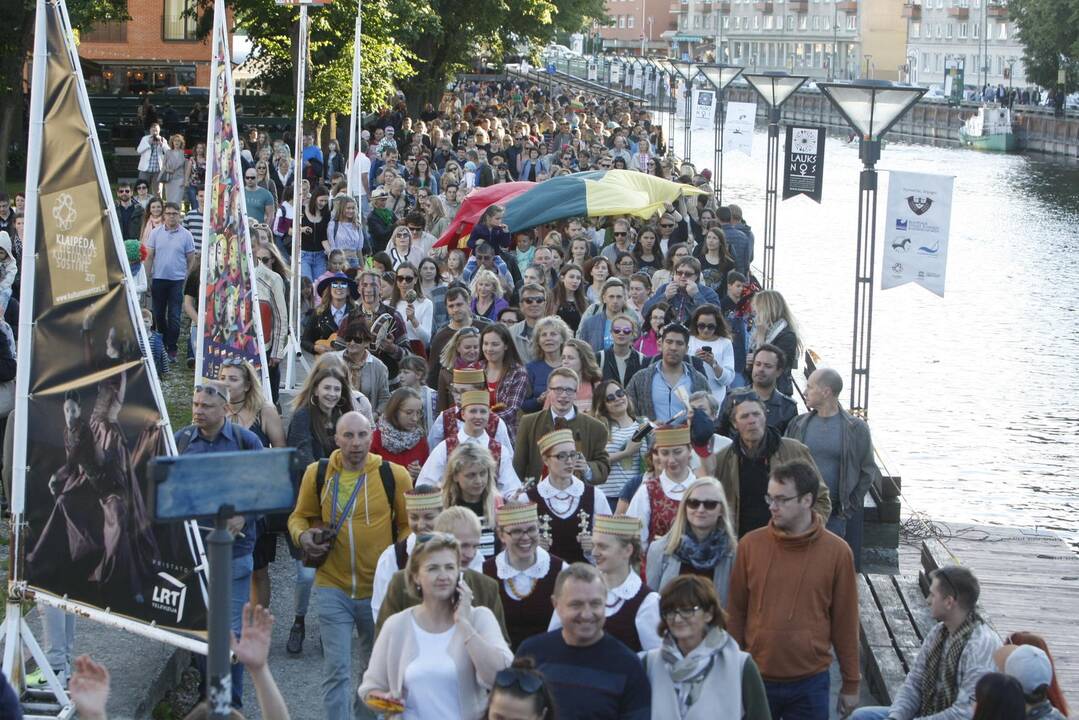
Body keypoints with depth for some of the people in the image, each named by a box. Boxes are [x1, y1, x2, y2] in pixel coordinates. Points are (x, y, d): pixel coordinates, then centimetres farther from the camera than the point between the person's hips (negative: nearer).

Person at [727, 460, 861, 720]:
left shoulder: (836, 552, -4)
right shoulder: (750, 545, -1)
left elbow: (845, 622, 1)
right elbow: (735, 612, 5)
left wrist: (851, 684, 4)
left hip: (810, 682, -1)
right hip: (756, 679, 1)